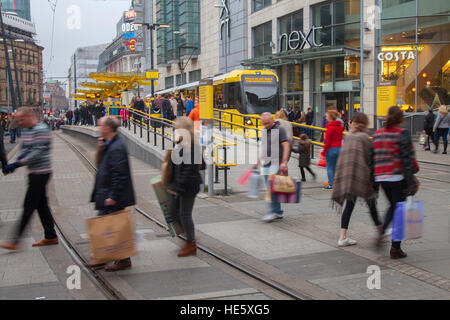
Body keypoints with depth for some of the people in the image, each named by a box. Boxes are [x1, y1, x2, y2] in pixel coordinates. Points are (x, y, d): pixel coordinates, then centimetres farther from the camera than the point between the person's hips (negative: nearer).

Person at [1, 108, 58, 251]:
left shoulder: (41, 130, -17)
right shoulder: (27, 131, 13)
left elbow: (38, 152, -23)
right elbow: (25, 149, 20)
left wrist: (17, 164, -24)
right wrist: (22, 156, -5)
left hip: (40, 173, -9)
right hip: (34, 173, 9)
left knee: (29, 206, -6)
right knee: (41, 204, 13)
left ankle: (16, 241, -3)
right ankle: (51, 236, 20)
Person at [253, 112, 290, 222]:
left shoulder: (279, 130, -6)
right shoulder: (264, 131, 16)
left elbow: (286, 146, -13)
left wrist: (284, 162, -22)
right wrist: (258, 162, 23)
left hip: (276, 164, -7)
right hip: (265, 164, 7)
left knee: (271, 187, -16)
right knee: (270, 189, 7)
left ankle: (273, 212, -13)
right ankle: (278, 212, 14)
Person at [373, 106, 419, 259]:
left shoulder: (377, 134, 8)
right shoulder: (402, 134, -9)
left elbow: (373, 158, 10)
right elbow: (407, 159, -15)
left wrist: (374, 180, 16)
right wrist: (411, 182, -14)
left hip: (381, 177, 6)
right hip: (398, 178, -6)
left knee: (393, 206, 24)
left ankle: (381, 232, 7)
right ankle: (395, 248, 5)